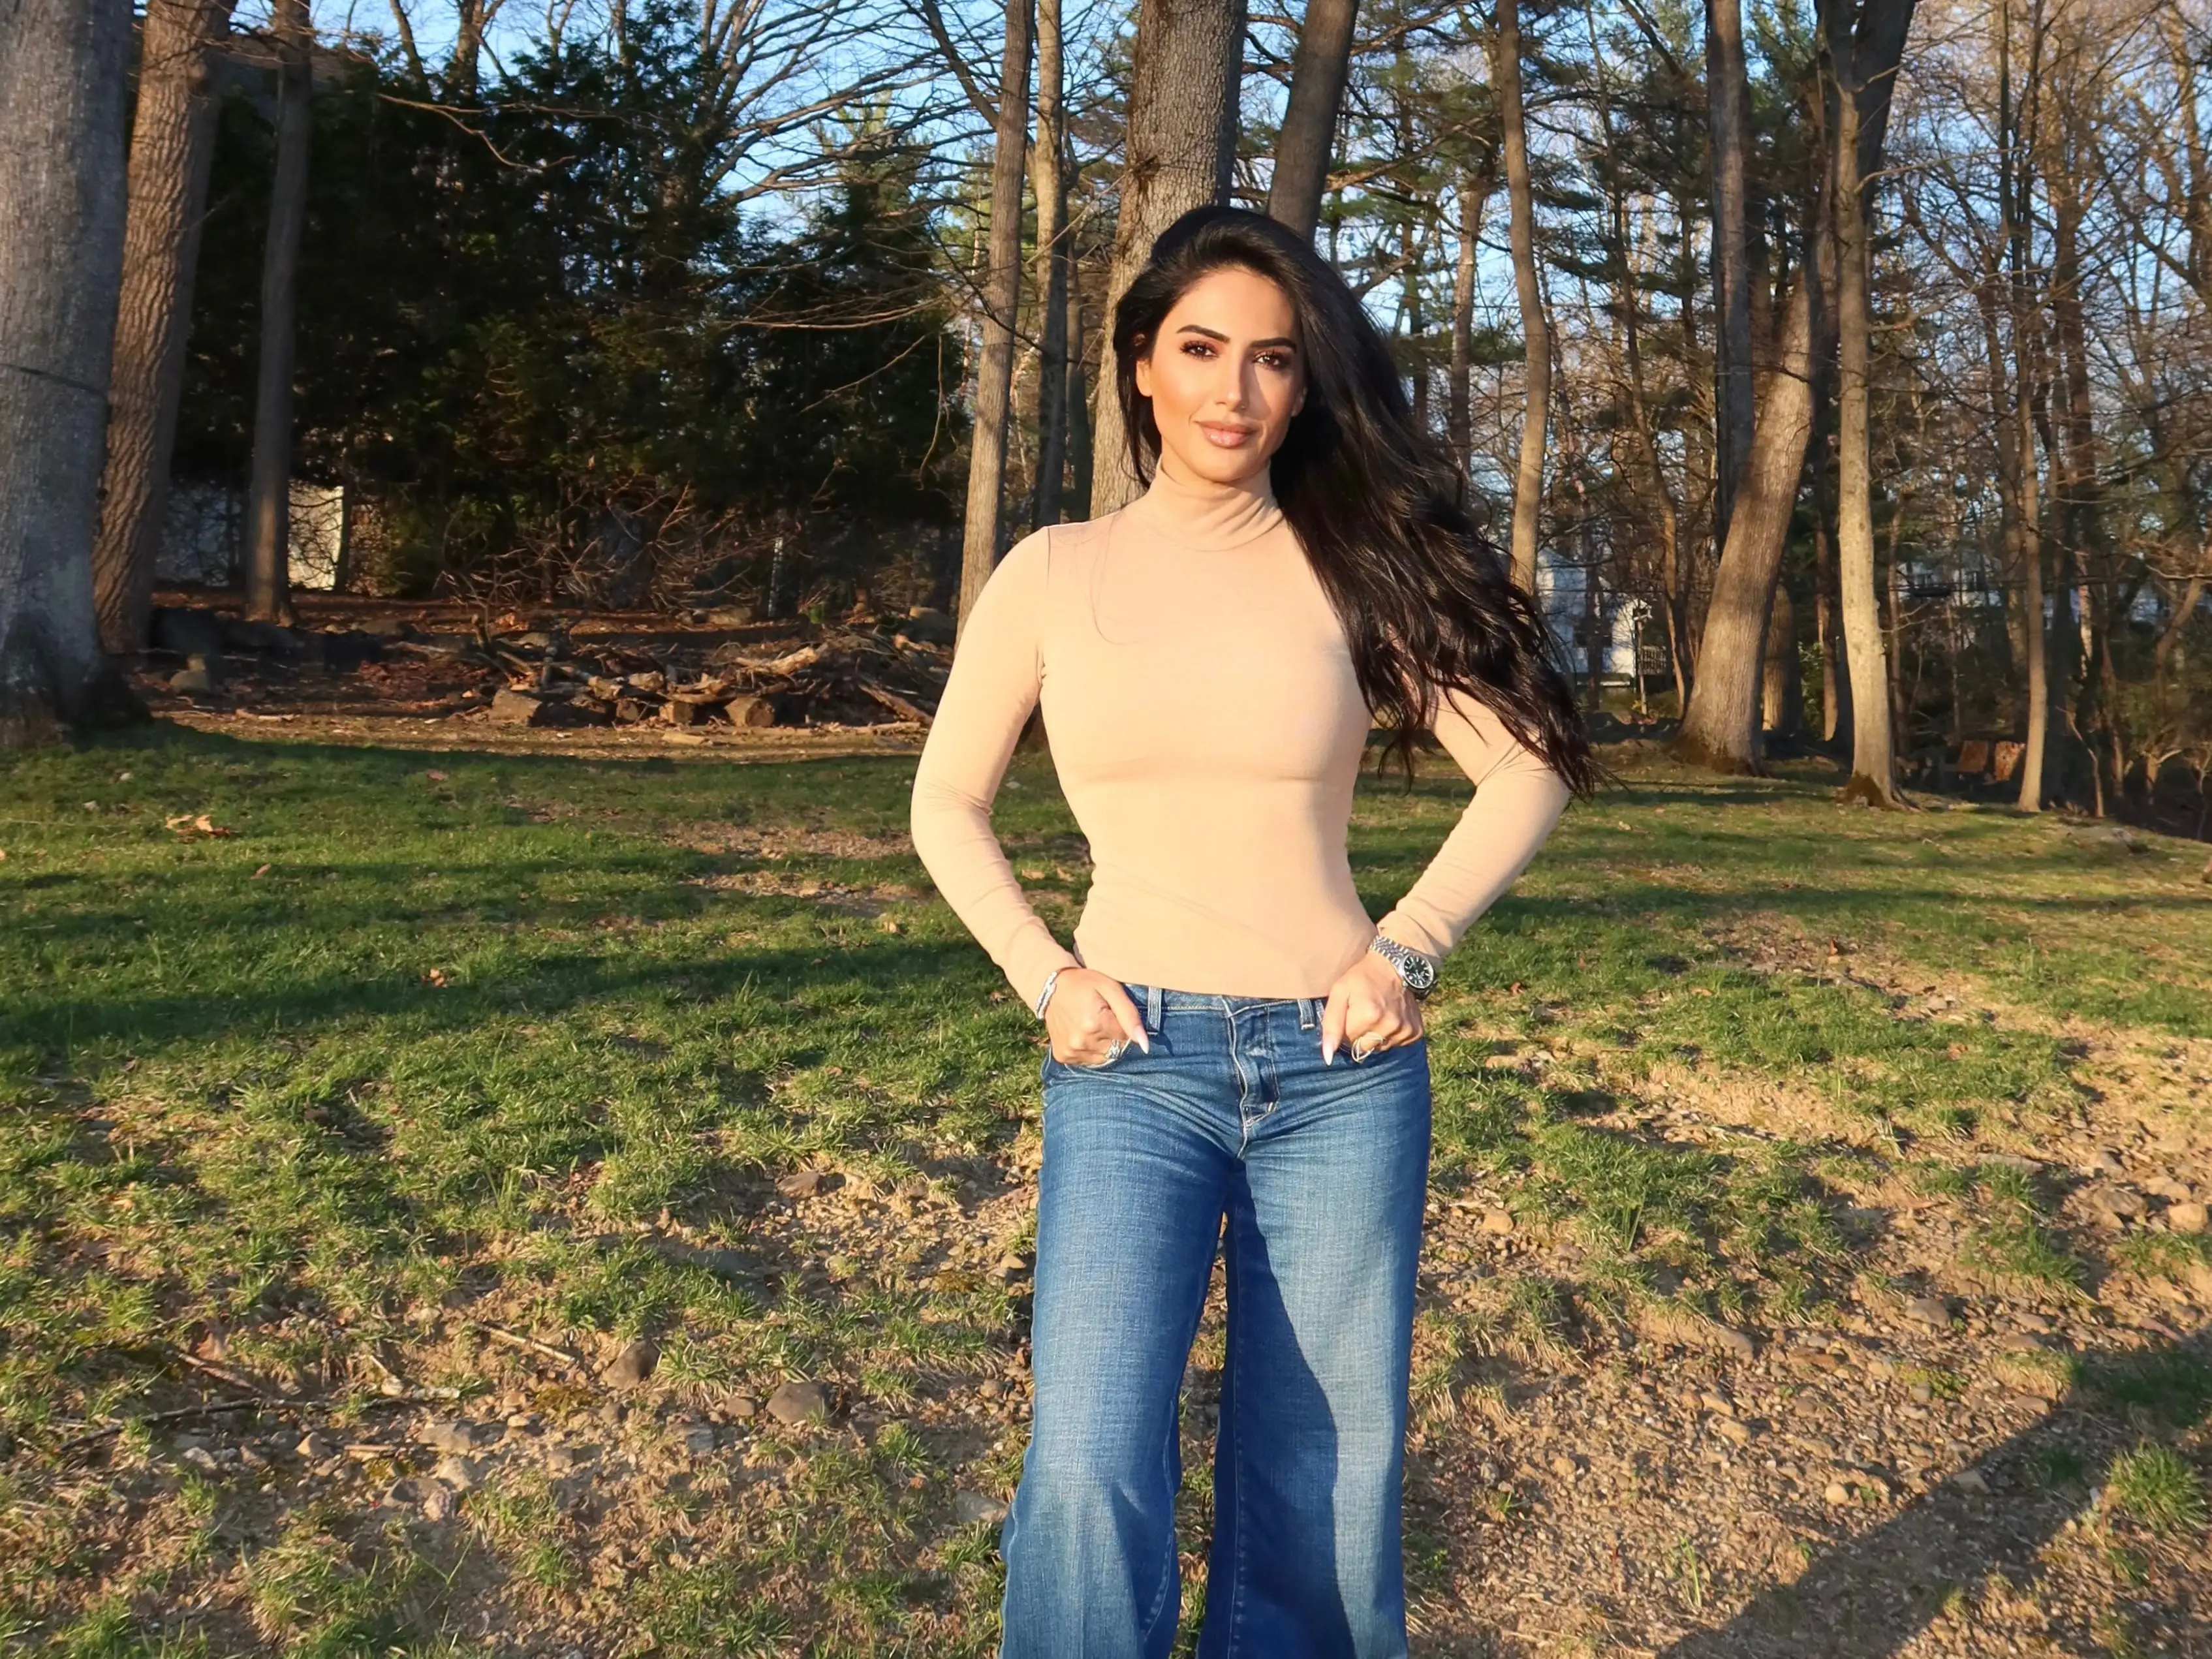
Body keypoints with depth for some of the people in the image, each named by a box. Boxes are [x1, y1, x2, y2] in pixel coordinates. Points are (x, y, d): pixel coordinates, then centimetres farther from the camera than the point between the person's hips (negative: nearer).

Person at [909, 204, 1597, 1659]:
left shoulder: (1346, 564, 3)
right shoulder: (1055, 575, 3)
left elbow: (1528, 766, 5)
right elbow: (948, 804, 11)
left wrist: (1410, 949, -3)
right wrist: (1044, 979, 0)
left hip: (1342, 1073, 1)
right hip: (1133, 1067, -1)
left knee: (1322, 1484, 9)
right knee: (1091, 1471, -17)